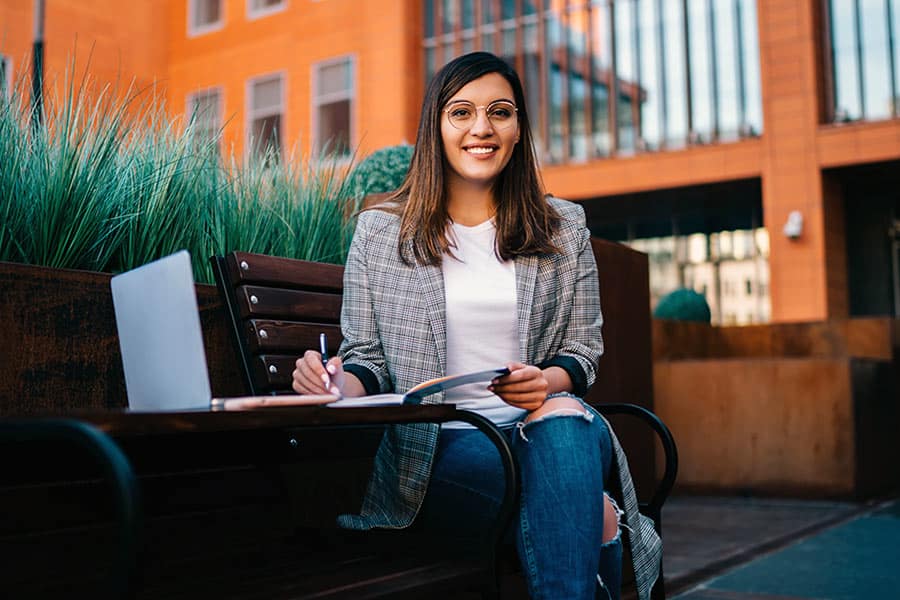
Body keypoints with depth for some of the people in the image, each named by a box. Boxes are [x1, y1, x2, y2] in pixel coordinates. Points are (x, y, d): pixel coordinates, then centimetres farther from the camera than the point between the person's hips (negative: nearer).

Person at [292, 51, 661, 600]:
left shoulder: (564, 228, 12)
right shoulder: (378, 232, 8)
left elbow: (584, 349, 12)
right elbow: (367, 359, 9)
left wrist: (549, 381, -11)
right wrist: (341, 385, -15)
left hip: (542, 423, 3)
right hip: (436, 444, -2)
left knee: (561, 419, -34)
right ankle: (595, 516, -15)